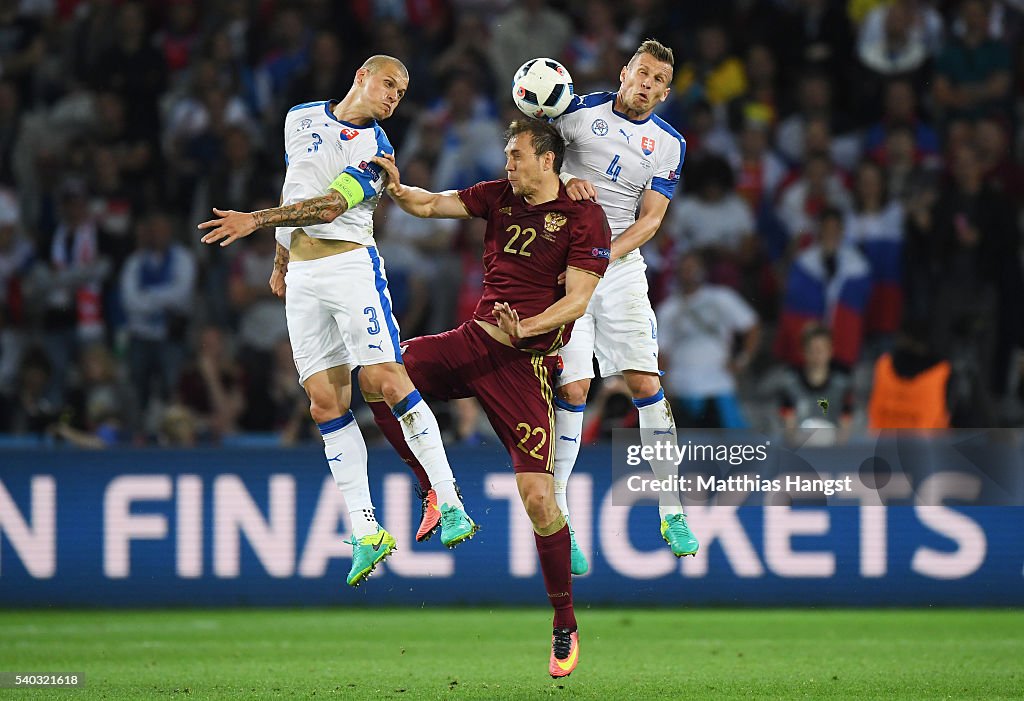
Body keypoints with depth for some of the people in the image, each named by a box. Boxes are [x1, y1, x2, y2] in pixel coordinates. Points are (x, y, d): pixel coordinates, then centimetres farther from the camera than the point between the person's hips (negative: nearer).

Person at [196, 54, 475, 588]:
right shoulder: (301, 119, 13)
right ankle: (366, 534, -2)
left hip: (350, 265, -4)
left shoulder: (375, 149, -2)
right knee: (326, 403, -3)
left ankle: (450, 505, -13)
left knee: (388, 380, -18)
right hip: (302, 276, 4)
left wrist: (256, 221, -20)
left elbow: (330, 206, -13)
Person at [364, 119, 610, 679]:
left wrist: (526, 327, -26)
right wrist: (396, 187, -11)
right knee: (375, 375, -6)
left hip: (524, 363, -6)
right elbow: (430, 205, 8)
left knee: (538, 496, -14)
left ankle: (564, 625, 1)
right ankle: (435, 489, 9)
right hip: (473, 340, 6)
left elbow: (578, 298, -13)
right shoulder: (498, 196, 10)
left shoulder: (583, 218, -7)